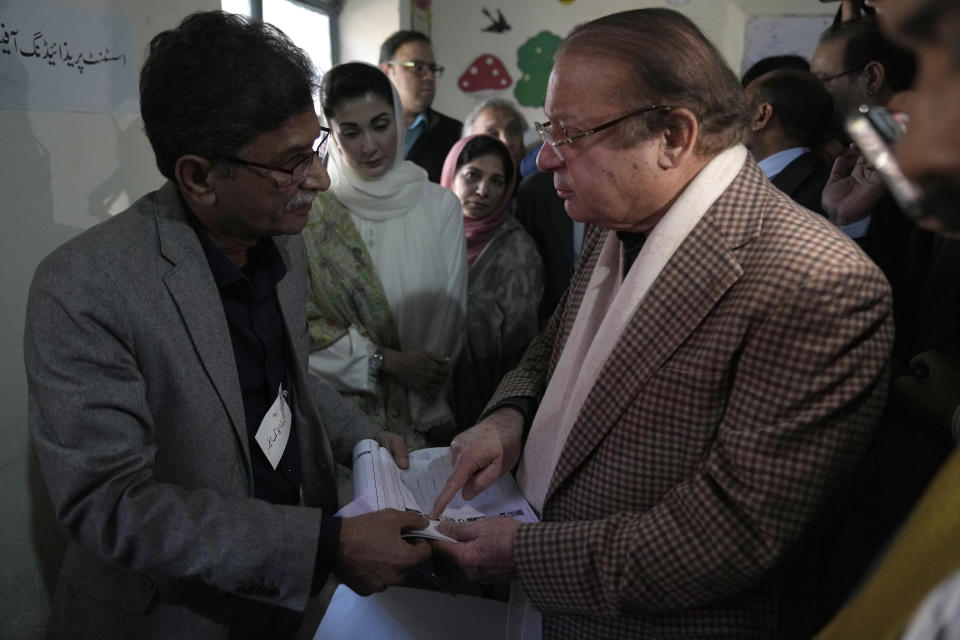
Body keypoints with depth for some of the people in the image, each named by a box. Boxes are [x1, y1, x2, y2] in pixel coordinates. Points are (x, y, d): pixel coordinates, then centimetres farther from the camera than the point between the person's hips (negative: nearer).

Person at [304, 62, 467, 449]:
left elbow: (451, 314, -4)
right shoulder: (310, 210, -8)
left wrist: (420, 416, -6)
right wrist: (386, 360, -14)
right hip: (340, 415, -1)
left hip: (425, 414, 2)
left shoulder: (440, 205, -4)